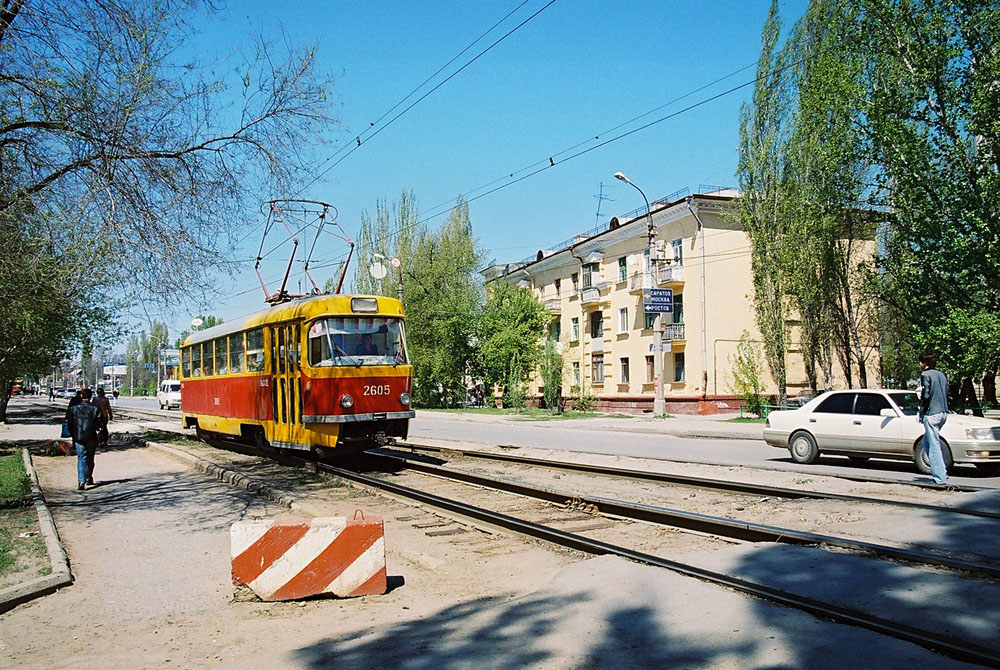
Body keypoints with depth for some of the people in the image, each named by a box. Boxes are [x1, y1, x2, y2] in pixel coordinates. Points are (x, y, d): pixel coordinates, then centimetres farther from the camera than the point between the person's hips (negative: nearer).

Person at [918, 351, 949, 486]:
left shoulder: (925, 375, -10)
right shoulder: (942, 375, 14)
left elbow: (926, 395, -16)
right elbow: (947, 394, 16)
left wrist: (920, 413, -6)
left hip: (932, 414, -8)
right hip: (943, 412, 8)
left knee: (934, 446, -5)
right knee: (927, 442, 19)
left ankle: (940, 477, -6)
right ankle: (941, 471, 15)